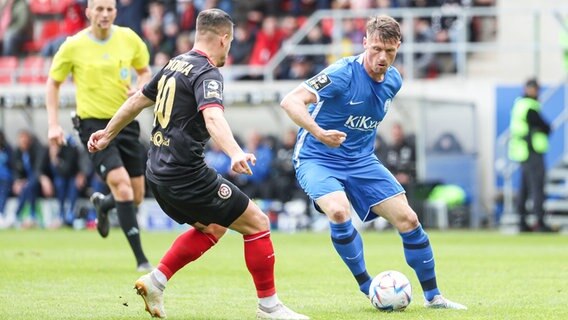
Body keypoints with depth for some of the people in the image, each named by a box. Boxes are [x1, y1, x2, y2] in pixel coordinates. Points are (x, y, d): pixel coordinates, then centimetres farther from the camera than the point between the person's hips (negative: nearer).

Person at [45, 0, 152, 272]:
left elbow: (144, 71, 15)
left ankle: (102, 205, 45)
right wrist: (53, 124, -3)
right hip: (93, 124, -4)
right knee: (122, 185, -22)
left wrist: (140, 88, -8)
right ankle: (141, 259, -18)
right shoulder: (73, 46, -7)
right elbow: (53, 83, 5)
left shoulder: (129, 39, -1)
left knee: (136, 197, 8)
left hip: (126, 121, 4)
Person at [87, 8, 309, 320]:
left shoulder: (175, 64, 13)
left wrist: (108, 133, 40)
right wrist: (236, 153, -49)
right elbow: (212, 117, -33)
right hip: (187, 174, -9)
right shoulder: (207, 73, -14)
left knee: (212, 228, 26)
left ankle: (155, 281, 17)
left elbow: (138, 100, 26)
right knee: (256, 222, -2)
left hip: (159, 173, 9)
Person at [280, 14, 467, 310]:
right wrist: (319, 133, -45)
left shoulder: (393, 81, 0)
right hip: (318, 159, -6)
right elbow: (290, 101, -32)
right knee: (339, 211, -33)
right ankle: (368, 288, -13)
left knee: (408, 219, -2)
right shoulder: (343, 74, -23)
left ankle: (432, 296, 14)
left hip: (361, 161, 6)